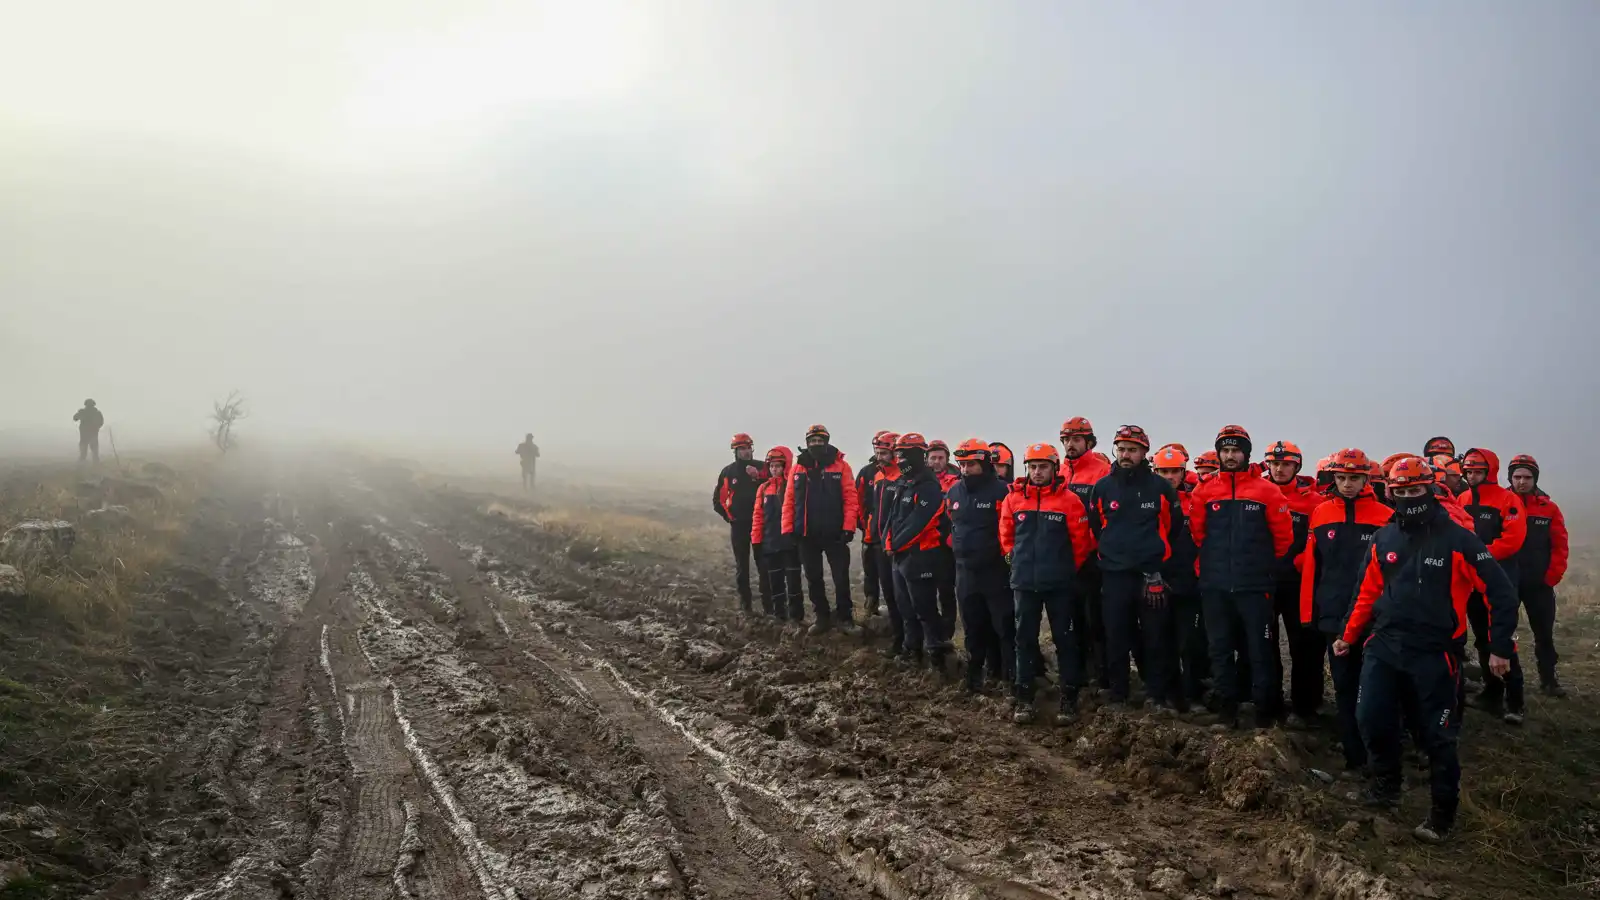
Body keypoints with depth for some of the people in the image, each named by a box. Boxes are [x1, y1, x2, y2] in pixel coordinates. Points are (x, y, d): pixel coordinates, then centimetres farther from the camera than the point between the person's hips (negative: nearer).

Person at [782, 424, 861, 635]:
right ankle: (822, 617, 23)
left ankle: (844, 618, 12)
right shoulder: (798, 468, 7)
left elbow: (851, 499, -7)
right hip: (807, 535, 3)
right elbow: (789, 502, 5)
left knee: (841, 578, 1)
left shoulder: (840, 466, -2)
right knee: (813, 579, 11)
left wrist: (848, 527, -14)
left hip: (835, 534, -3)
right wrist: (788, 529, -2)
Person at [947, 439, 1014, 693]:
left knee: (1004, 626, -2)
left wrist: (1006, 553, -9)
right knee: (973, 626, 15)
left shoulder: (1001, 491, -13)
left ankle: (1011, 675, 5)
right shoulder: (953, 493, 7)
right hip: (965, 571, 6)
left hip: (996, 571, -6)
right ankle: (975, 673, 26)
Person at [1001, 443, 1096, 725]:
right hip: (1024, 582, 3)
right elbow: (1006, 536, 13)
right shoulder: (1013, 498, 3)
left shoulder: (1069, 499, -6)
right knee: (1025, 639, 7)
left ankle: (1069, 698, 12)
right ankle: (1023, 698, 14)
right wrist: (1018, 562, 12)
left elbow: (1081, 540, -1)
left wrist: (1068, 569, 6)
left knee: (1065, 639, 4)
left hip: (1059, 584, -2)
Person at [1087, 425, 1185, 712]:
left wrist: (1156, 555, 10)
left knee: (1157, 638, 4)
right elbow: (1094, 527, 14)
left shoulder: (1161, 487, -1)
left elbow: (1174, 526, 9)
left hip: (1153, 575, -1)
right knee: (1116, 638, 6)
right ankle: (1118, 696, 15)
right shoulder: (1102, 488, 3)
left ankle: (1158, 694, 15)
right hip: (1114, 575, 1)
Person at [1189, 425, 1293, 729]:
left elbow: (1283, 536, 3)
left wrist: (1263, 565, 11)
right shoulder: (1204, 491, 3)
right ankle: (1226, 709, 20)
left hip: (1254, 586, -2)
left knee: (1259, 650, 2)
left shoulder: (1267, 491, -3)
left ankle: (1264, 712, 12)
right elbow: (1196, 533, 11)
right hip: (1215, 586, 2)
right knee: (1220, 649, 10)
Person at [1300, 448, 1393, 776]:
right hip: (1334, 615, 2)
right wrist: (1308, 613, 2)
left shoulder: (1385, 517, -5)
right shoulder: (1321, 514, 3)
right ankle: (1354, 756, 16)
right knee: (1344, 687, 8)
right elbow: (1311, 566, 4)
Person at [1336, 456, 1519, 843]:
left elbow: (1501, 592, -6)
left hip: (1434, 654, -4)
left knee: (1439, 738, 3)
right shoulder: (1383, 539, 6)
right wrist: (1350, 636, 19)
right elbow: (1369, 593, 16)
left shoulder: (1458, 540, -8)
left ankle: (1442, 816, 19)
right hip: (1384, 645, 4)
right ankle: (1385, 787, 23)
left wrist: (1500, 647, -7)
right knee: (1371, 719, -2)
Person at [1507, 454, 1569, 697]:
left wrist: (1552, 576, -7)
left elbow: (1559, 545, 1)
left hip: (1540, 583, 1)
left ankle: (1548, 680, 20)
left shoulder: (1549, 508, 1)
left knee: (1544, 632, 9)